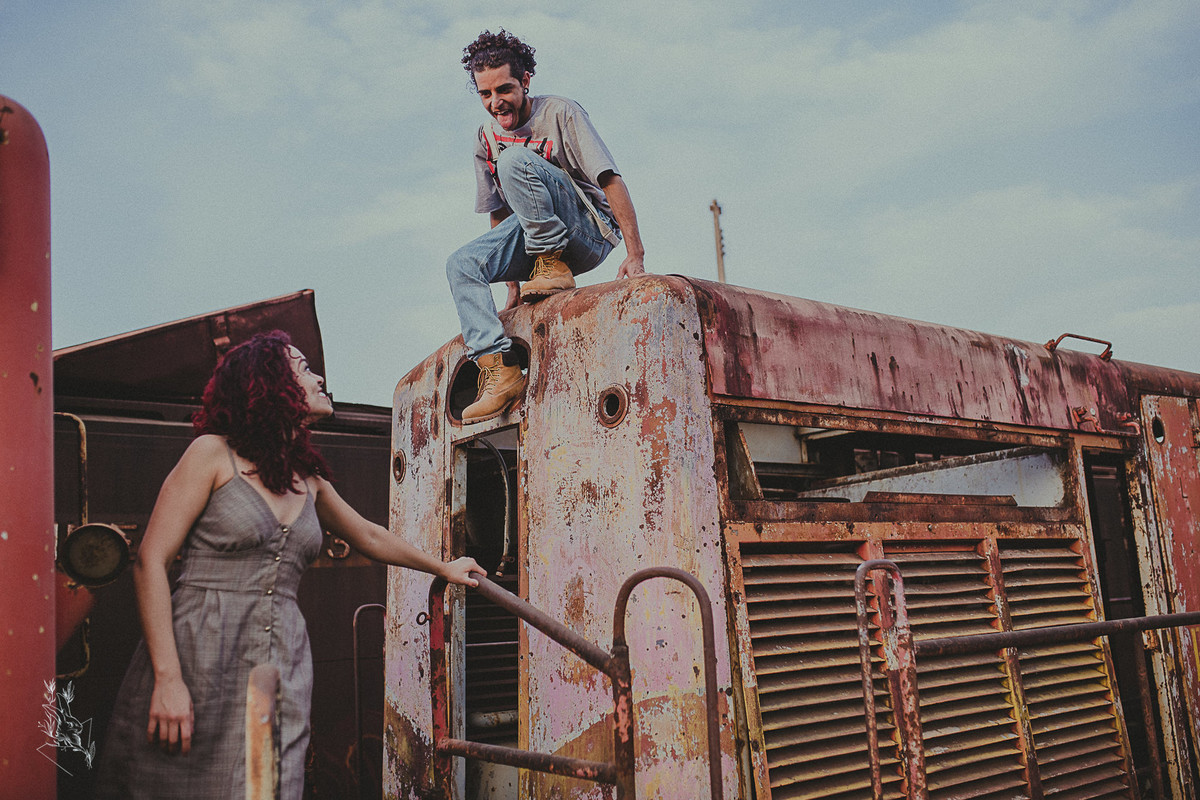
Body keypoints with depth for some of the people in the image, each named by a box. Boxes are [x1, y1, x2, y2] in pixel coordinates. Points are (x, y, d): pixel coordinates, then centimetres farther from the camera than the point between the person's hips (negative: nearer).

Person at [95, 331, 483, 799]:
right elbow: (150, 563, -7)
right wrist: (168, 678, -16)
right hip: (199, 659, -5)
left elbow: (368, 537, 30)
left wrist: (443, 567, 40)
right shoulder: (214, 453, -3)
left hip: (280, 670, 5)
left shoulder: (309, 479, 14)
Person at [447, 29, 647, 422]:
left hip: (590, 231, -6)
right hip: (532, 234, 6)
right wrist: (514, 285, 4)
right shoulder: (486, 139, 8)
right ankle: (500, 369, -24)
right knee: (461, 264, -17)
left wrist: (635, 254, -24)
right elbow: (499, 215, 12)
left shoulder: (560, 113, -9)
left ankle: (554, 269, -20)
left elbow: (611, 180, -16)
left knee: (515, 158, -27)